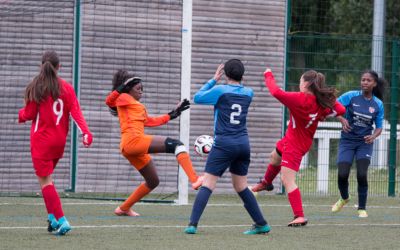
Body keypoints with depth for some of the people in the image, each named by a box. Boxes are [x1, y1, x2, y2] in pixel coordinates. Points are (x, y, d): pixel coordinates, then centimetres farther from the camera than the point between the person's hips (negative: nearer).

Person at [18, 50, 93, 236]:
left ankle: (61, 220, -15)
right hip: (60, 141, 5)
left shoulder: (36, 88, -8)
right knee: (46, 177, 22)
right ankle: (52, 216, 13)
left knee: (45, 181, -3)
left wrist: (21, 114, 18)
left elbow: (29, 114, -4)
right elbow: (76, 111, -8)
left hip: (41, 140, -5)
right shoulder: (66, 88, 2)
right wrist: (85, 132, -16)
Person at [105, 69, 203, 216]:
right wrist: (122, 88, -24)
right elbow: (109, 101, -14)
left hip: (130, 149, 10)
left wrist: (172, 115, 32)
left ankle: (124, 208, 23)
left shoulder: (137, 106, 32)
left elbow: (151, 121, 34)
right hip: (133, 140, -10)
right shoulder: (124, 98, 6)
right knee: (176, 144, -18)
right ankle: (194, 180, -34)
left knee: (153, 182, 18)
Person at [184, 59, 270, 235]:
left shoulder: (220, 90, -7)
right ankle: (261, 224, 19)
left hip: (224, 144, -5)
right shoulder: (248, 93, 8)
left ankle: (193, 224, -18)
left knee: (207, 185, -8)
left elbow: (198, 98, 6)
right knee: (241, 187, 18)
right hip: (243, 144, 5)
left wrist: (214, 80, 13)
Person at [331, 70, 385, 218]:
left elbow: (379, 127, 7)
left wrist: (373, 136, -14)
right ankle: (344, 198, 25)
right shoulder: (351, 96, -6)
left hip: (364, 143, 0)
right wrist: (342, 119, -27)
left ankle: (362, 208, 5)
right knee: (342, 175, -7)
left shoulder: (378, 104, 0)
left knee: (362, 175, -12)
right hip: (347, 140, 0)